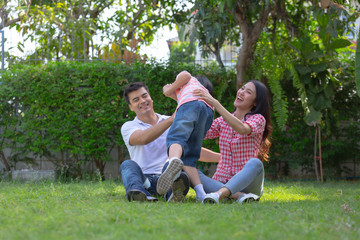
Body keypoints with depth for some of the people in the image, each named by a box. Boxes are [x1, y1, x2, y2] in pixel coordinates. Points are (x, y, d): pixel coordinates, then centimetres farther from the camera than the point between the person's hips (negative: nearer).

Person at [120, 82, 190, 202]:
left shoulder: (168, 121, 20)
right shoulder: (128, 127, 8)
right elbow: (144, 138, -16)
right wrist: (172, 119, -23)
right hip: (144, 179, -1)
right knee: (128, 165, -31)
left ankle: (174, 193, -65)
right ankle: (138, 194, -64)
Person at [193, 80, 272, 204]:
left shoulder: (258, 119, -1)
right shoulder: (222, 121, 13)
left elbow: (243, 129, -26)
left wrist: (215, 103, -29)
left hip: (246, 183, -4)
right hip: (220, 183, 4)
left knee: (255, 163, -36)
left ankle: (219, 194, -57)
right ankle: (240, 196, -37)